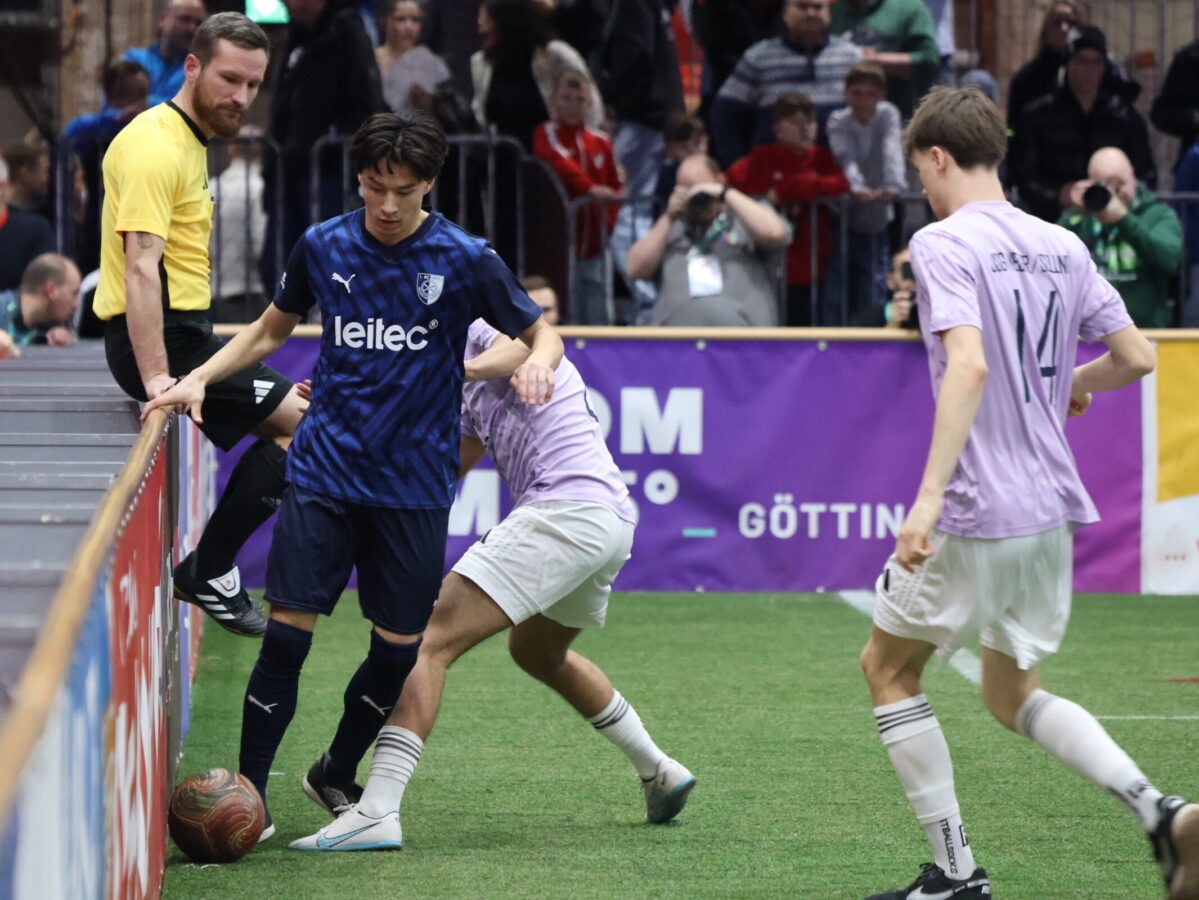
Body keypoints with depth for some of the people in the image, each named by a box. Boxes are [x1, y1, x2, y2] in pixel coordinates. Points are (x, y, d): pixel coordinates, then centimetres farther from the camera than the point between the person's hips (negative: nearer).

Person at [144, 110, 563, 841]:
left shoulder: (464, 260, -6)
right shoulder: (324, 247, 2)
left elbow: (541, 333, 2)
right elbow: (272, 329, 18)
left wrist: (537, 362, -22)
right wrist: (199, 379, 5)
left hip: (414, 487, 0)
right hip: (325, 472, 1)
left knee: (399, 646, 3)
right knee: (288, 631, -8)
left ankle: (338, 774, 27)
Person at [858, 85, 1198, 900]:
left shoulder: (943, 244, -11)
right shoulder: (1062, 247, 9)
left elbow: (969, 367, -25)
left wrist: (929, 496, -30)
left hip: (974, 518, -7)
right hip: (1053, 511, 7)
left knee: (888, 670, 13)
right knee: (1012, 695, 19)